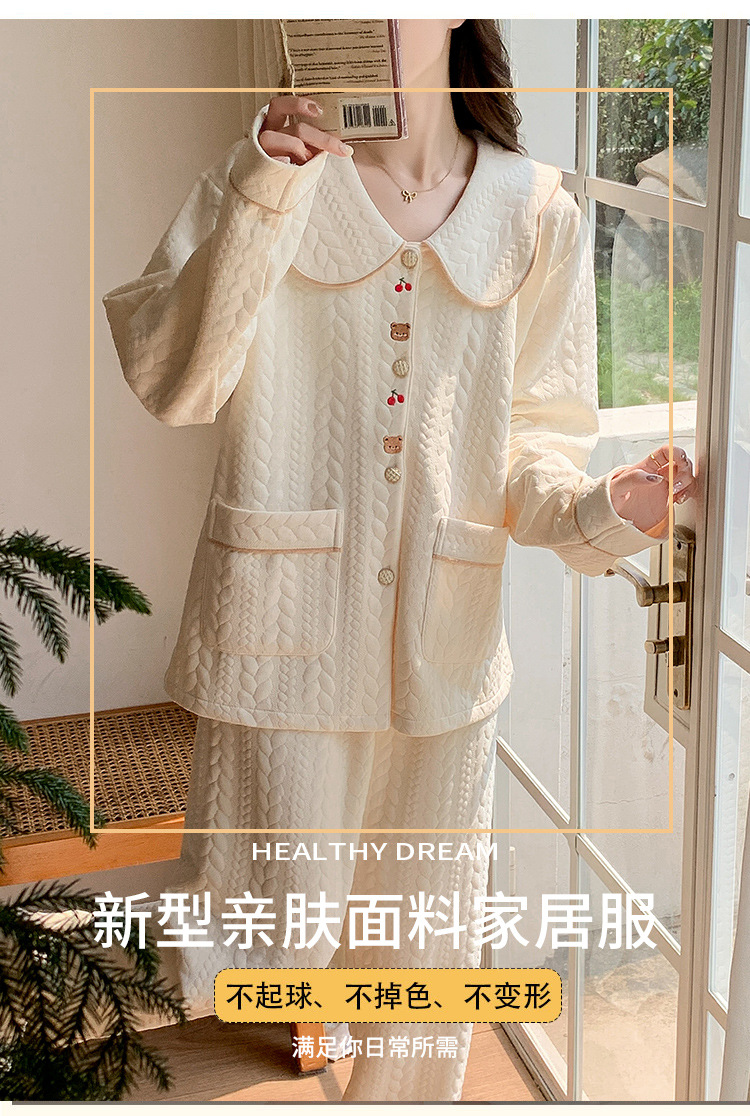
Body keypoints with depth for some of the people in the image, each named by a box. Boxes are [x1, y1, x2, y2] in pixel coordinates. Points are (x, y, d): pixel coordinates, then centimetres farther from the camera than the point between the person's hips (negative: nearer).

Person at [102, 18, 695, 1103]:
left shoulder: (535, 213, 2)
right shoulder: (267, 181, -2)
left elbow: (530, 435, 5)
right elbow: (172, 383, -14)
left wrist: (589, 507, -16)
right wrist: (264, 197, -21)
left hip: (444, 634, 2)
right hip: (288, 618, -1)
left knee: (427, 951, 16)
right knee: (279, 947, 5)